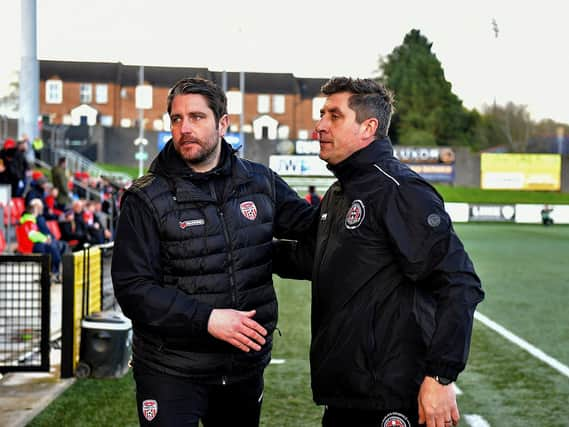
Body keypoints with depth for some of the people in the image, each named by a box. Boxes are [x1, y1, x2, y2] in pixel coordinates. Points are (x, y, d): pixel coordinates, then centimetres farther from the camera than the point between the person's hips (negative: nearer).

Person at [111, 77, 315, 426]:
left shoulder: (262, 183, 3)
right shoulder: (146, 200, -8)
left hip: (247, 367, 4)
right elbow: (132, 288, -13)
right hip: (171, 370, -4)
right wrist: (206, 319, -23)